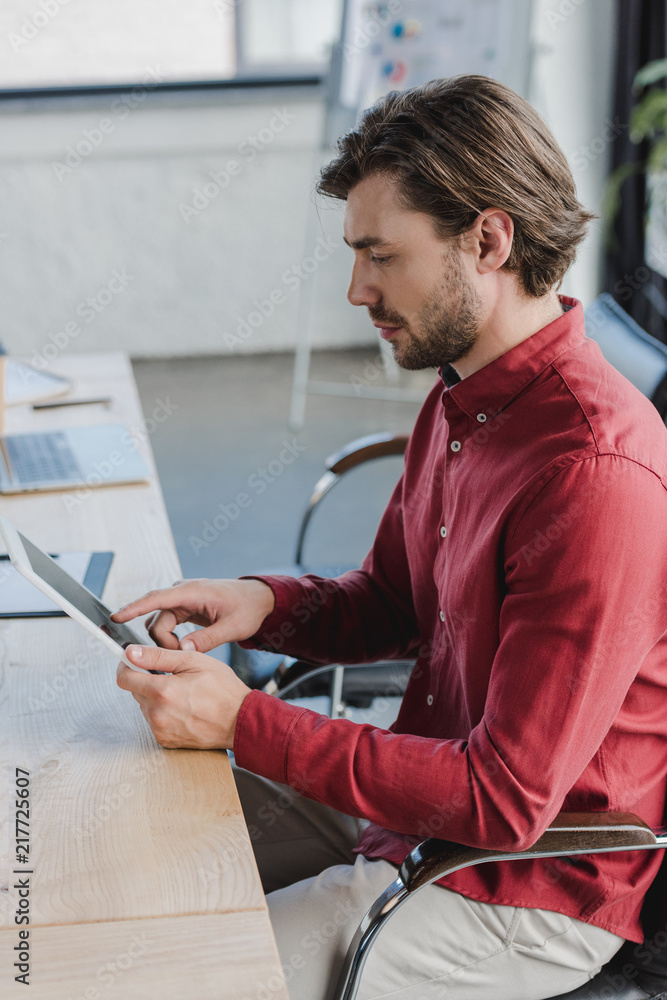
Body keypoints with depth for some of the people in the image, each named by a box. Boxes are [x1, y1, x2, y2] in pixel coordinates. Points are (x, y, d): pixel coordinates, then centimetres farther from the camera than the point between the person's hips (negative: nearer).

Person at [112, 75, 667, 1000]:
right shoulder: (458, 398, 2)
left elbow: (505, 799, -28)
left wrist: (245, 722, -25)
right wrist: (264, 603, -7)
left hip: (530, 889, -9)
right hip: (427, 795, 9)